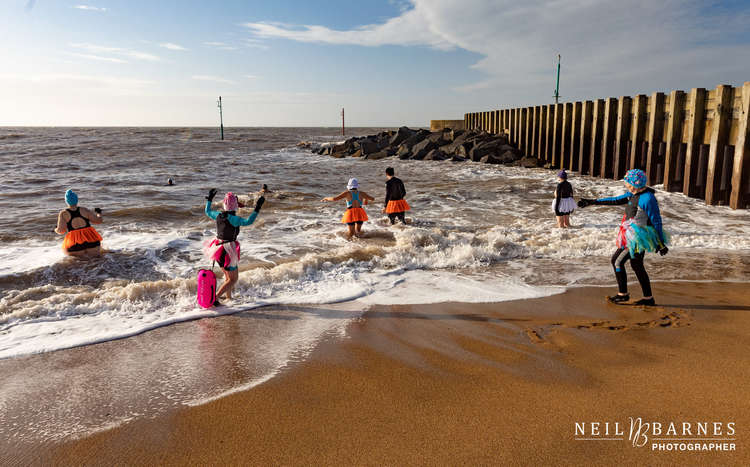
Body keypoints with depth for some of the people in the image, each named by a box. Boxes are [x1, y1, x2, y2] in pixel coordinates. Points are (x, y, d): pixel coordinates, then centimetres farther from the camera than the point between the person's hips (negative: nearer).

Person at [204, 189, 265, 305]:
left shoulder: (219, 215, 0)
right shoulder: (233, 218, -22)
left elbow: (207, 212, 21)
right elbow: (248, 221, -38)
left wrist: (209, 199, 34)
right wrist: (257, 209, -38)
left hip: (218, 247, 8)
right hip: (228, 251, -8)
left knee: (228, 275, 25)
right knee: (233, 279, 4)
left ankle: (228, 297, 35)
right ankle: (215, 298, -5)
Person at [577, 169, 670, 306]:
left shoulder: (647, 199, -19)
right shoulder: (633, 194, 8)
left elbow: (656, 222, -16)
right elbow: (615, 200, 17)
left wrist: (660, 244, -13)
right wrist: (593, 202, 17)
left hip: (638, 238, -9)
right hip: (633, 237, 9)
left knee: (618, 262, -3)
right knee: (637, 266, 14)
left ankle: (623, 294, 9)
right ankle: (648, 298, 22)